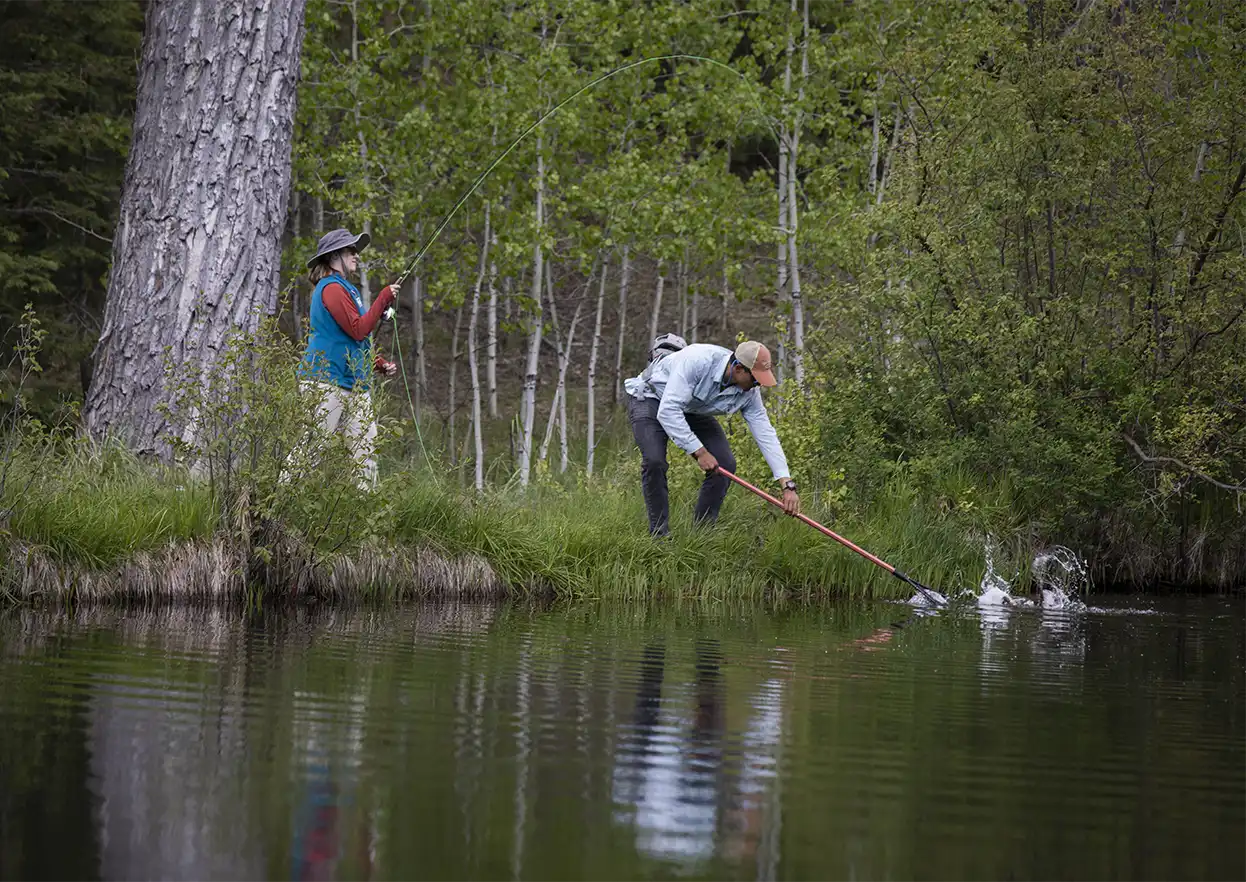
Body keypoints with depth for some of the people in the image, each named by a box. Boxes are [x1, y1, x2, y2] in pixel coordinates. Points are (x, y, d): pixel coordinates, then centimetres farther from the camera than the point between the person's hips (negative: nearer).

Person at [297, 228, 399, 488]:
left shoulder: (347, 289, 22)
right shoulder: (331, 288, -9)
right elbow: (358, 330, -18)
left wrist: (382, 365, 12)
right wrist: (384, 298, -11)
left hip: (355, 384, 10)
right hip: (325, 380, -10)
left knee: (364, 451, 3)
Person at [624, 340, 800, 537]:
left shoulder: (749, 392, -19)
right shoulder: (698, 361, -39)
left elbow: (766, 435, -16)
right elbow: (668, 410, -40)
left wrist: (788, 485, -24)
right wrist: (699, 451, -38)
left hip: (692, 410, 6)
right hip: (650, 399, -6)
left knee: (725, 464, -9)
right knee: (654, 461, -28)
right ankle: (659, 533, -15)